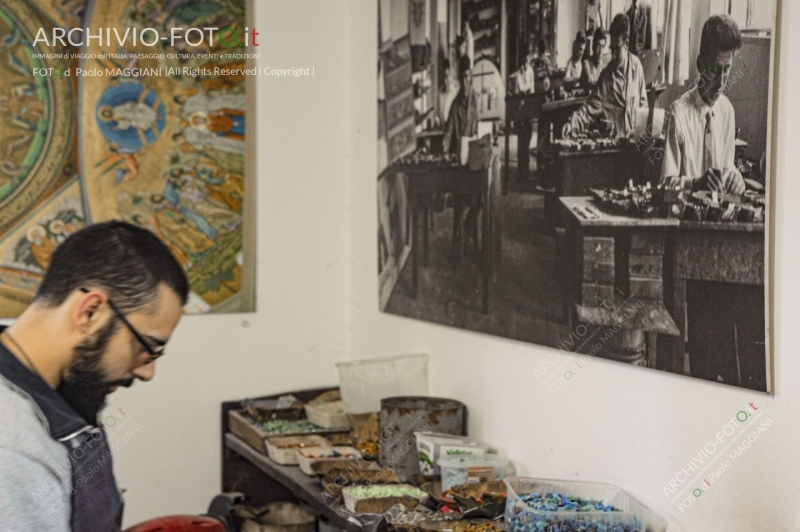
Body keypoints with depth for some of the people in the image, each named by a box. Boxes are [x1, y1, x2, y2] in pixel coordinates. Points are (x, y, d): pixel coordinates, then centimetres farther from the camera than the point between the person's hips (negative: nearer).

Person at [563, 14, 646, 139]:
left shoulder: (636, 65, 2)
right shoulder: (606, 75, -1)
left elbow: (643, 101, 10)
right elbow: (593, 105, -7)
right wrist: (573, 124, -22)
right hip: (613, 136, -1)